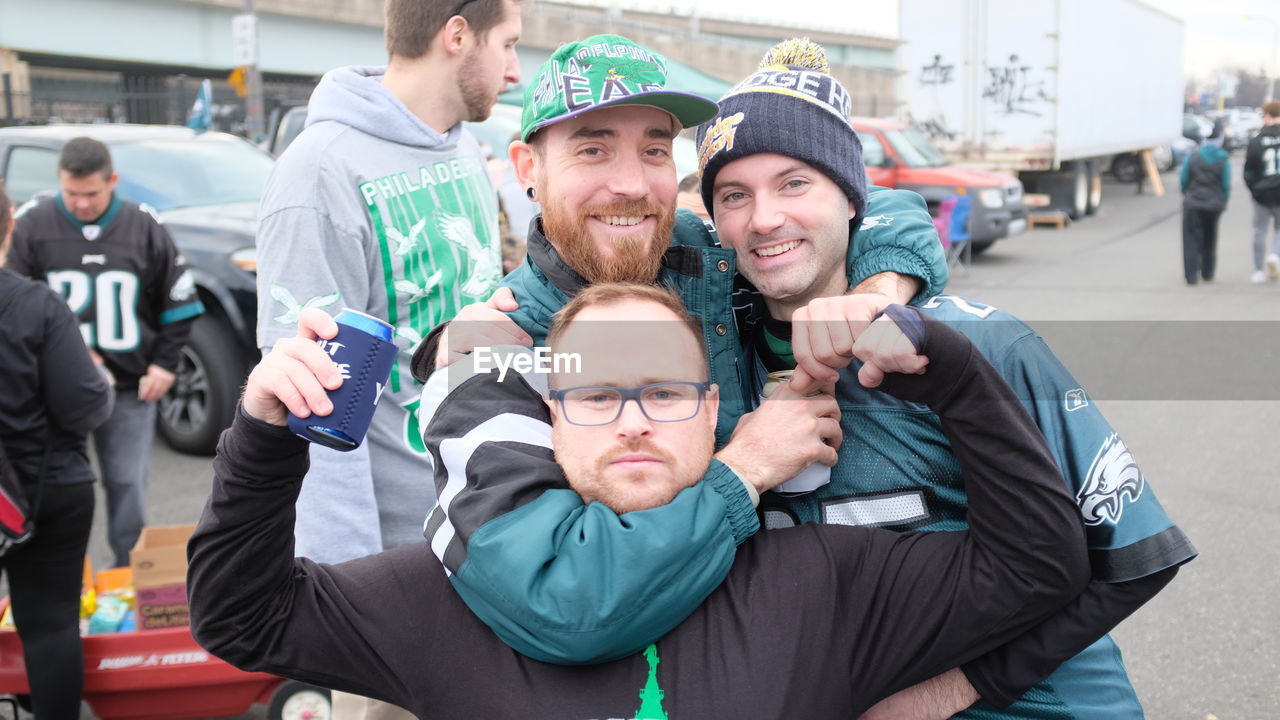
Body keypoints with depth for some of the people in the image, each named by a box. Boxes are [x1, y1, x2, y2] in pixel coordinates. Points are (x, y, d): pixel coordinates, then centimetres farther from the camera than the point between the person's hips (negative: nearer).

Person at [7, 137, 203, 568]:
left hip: (130, 387, 1)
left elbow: (178, 301, 9)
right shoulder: (32, 226, -2)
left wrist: (165, 363, 2)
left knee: (128, 486, 7)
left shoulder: (144, 227, 1)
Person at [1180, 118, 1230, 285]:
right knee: (1210, 239, 18)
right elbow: (1226, 184, -5)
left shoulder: (1192, 157, -7)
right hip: (1214, 204, 1)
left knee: (1192, 239, 3)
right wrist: (1223, 202, 10)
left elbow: (1183, 179, -1)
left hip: (1193, 204, -1)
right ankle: (1207, 273, 26)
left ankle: (1191, 275, -4)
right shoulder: (1224, 159, -8)